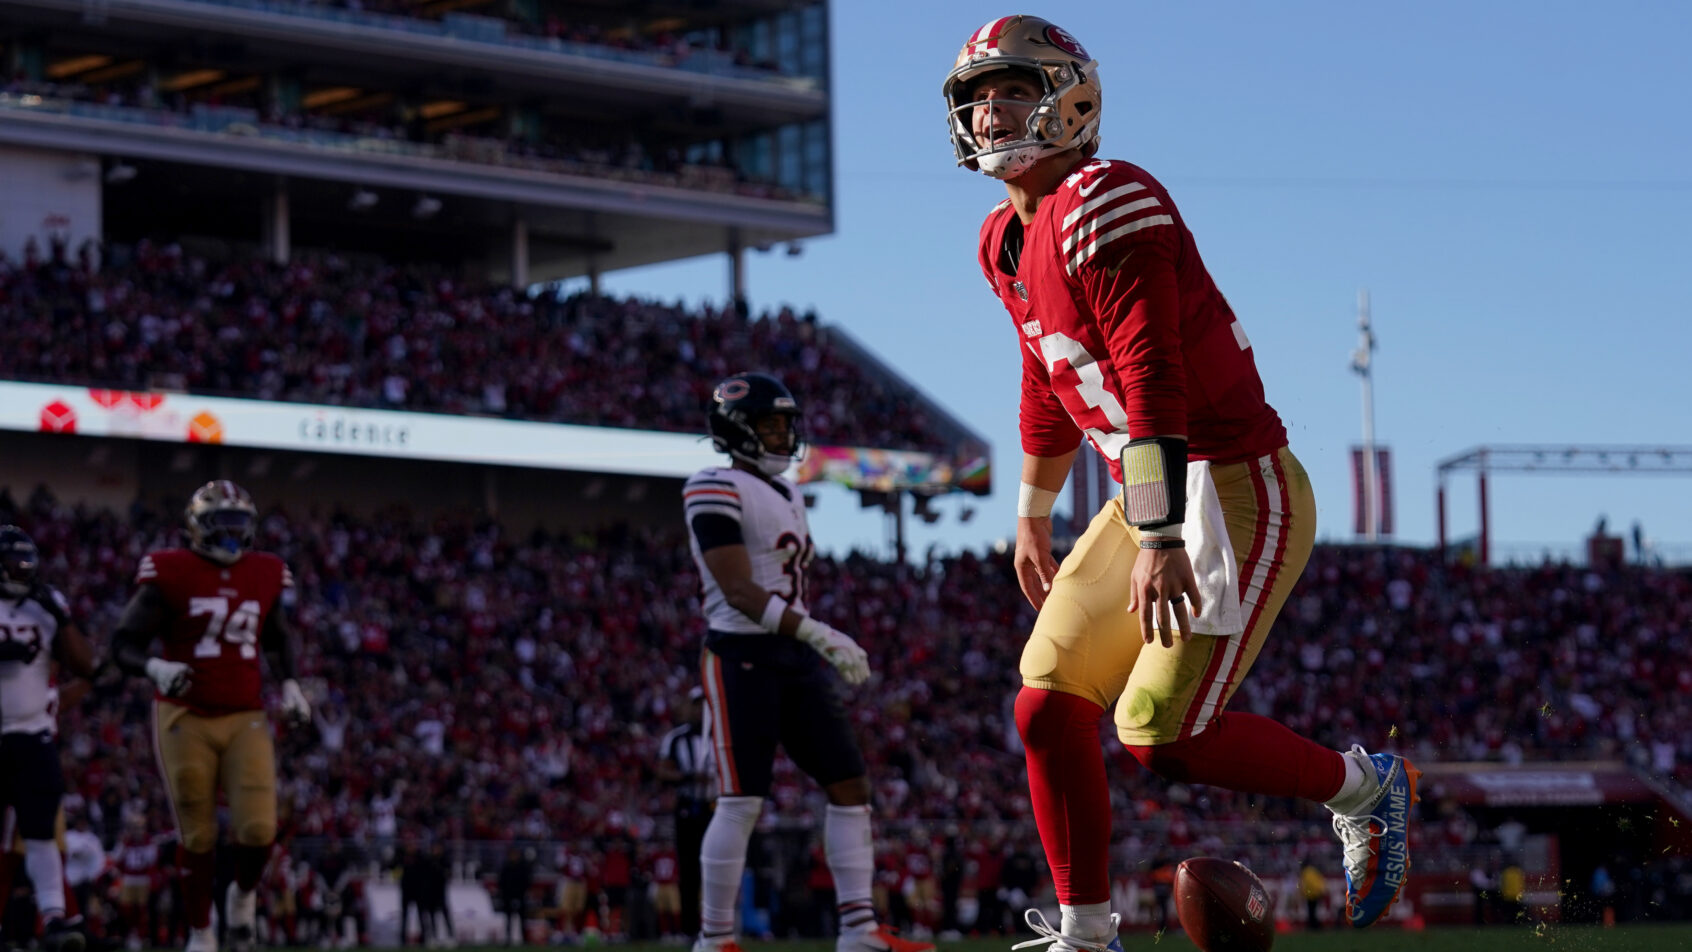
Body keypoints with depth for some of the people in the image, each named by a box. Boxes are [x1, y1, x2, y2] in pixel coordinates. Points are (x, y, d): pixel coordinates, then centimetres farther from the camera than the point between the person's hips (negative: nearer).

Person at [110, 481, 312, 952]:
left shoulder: (264, 575, 7)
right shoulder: (170, 574, -7)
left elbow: (278, 637, 26)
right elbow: (125, 643, -7)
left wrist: (289, 684, 11)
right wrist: (155, 668, -27)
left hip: (245, 719, 3)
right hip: (186, 719, -3)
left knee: (258, 829, -11)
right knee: (198, 837, 3)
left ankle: (244, 895, 22)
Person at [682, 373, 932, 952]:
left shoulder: (785, 495, 18)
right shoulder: (716, 491, -11)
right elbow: (739, 592, -19)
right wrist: (821, 636, -26)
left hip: (796, 662, 9)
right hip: (741, 657, -8)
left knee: (850, 784, 2)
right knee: (741, 802, -7)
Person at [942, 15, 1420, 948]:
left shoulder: (1106, 206, -18)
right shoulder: (1006, 243, 12)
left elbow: (1153, 384, -25)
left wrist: (1160, 541, -30)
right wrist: (1032, 515, 35)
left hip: (1237, 491, -9)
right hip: (1148, 498, 9)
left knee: (1162, 731, -14)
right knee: (1047, 706, 2)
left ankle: (1363, 787, 9)